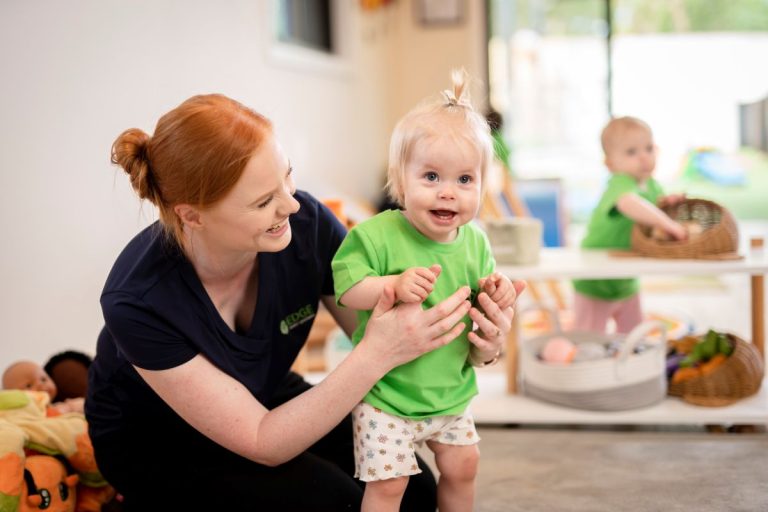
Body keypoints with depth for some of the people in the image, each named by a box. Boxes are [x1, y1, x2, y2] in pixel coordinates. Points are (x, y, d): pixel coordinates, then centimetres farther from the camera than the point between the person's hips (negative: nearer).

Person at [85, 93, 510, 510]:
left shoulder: (307, 224, -24)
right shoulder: (138, 302, -34)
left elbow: (383, 331, -11)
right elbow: (261, 443, -29)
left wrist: (467, 336, -32)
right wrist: (376, 356, -41)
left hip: (266, 399, 5)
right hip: (155, 443, -4)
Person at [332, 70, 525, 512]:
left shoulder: (475, 243, -3)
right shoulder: (377, 235, -19)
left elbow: (479, 307, 4)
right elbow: (346, 288, -23)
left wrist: (496, 298, -17)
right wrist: (394, 285, -38)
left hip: (451, 390, 5)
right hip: (385, 392, -5)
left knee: (463, 467, 19)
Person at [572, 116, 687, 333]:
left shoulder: (651, 185, -1)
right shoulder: (620, 183, -28)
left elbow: (649, 213, 15)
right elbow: (629, 204, -51)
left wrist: (663, 202, -8)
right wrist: (667, 224, -55)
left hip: (627, 282, 8)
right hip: (595, 283, -8)